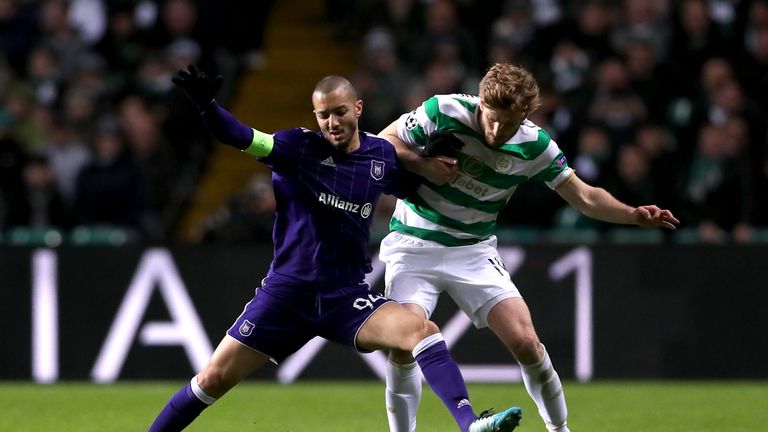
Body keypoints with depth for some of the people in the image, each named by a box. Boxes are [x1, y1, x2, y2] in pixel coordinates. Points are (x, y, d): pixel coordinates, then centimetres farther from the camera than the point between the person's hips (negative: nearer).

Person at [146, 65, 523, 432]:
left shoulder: (382, 156, 3)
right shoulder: (298, 147, -7)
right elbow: (240, 137, -21)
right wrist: (205, 103, -38)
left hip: (347, 295, 2)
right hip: (287, 292, -2)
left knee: (422, 331, -23)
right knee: (215, 378, -3)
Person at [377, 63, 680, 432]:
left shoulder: (534, 145, -9)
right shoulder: (444, 111, -17)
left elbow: (584, 196, -4)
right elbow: (383, 142, -6)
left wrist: (634, 214, -20)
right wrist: (423, 165, -24)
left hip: (474, 250, 2)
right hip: (414, 245, -2)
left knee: (526, 343, -8)